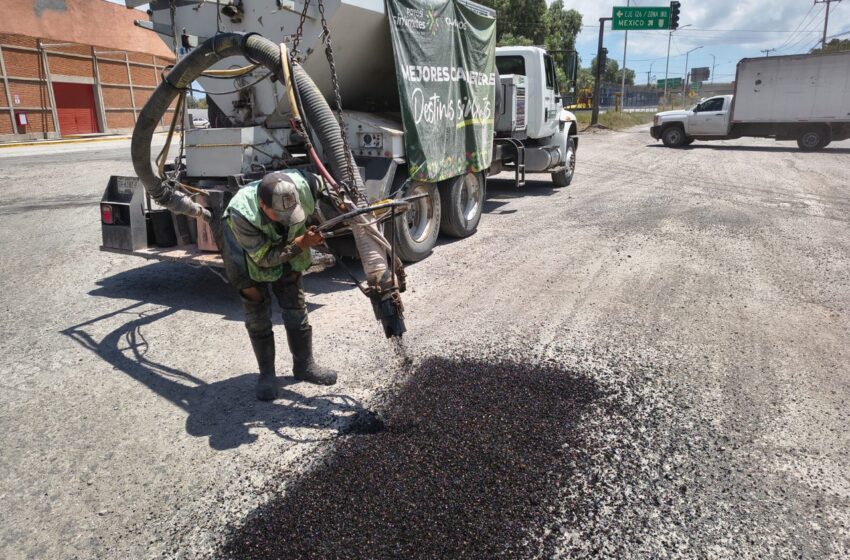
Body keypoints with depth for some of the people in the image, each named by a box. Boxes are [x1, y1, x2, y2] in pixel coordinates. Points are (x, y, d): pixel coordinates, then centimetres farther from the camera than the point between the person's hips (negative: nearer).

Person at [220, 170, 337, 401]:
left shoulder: (302, 185, -36)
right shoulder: (240, 214, -42)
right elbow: (265, 258, -32)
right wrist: (302, 243, -37)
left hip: (287, 248, 3)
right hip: (249, 257, -3)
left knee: (296, 308, 8)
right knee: (258, 315, 0)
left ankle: (304, 365, 22)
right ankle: (266, 375, 15)